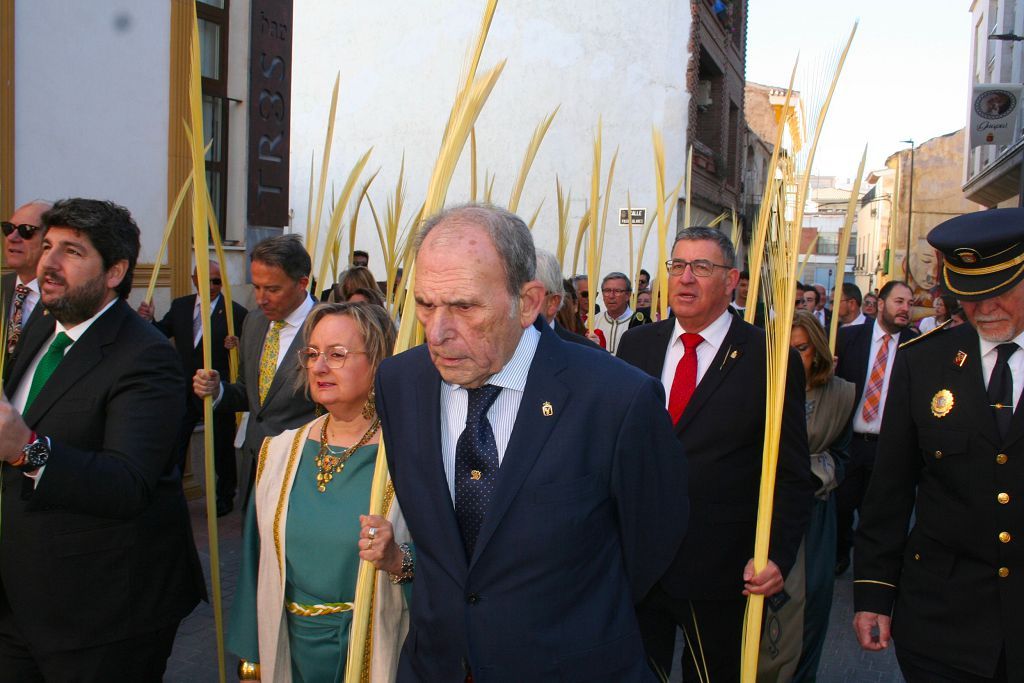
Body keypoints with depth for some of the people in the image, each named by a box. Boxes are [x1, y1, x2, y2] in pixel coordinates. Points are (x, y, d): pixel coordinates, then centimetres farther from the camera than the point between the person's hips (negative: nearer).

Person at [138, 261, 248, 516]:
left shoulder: (236, 312, -10)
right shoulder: (180, 306, 5)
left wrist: (238, 345, -32)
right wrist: (148, 320, -12)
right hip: (184, 392, 4)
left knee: (222, 448, 11)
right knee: (173, 447, 9)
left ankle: (225, 497, 29)